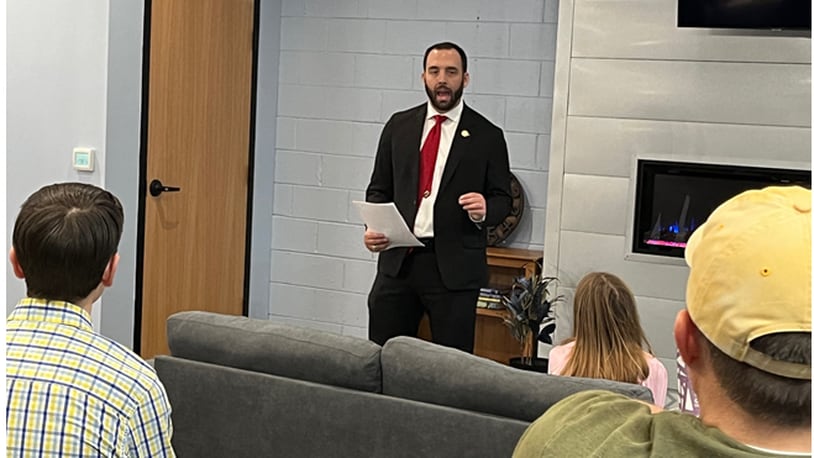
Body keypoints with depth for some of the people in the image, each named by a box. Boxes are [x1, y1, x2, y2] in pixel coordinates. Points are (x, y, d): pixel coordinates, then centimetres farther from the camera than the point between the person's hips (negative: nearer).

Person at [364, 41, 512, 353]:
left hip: (454, 267, -2)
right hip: (397, 260, 3)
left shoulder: (487, 136, 3)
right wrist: (372, 228, -4)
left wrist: (485, 210, -17)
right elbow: (379, 189, 14)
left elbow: (503, 199, 6)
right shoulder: (399, 126, 11)